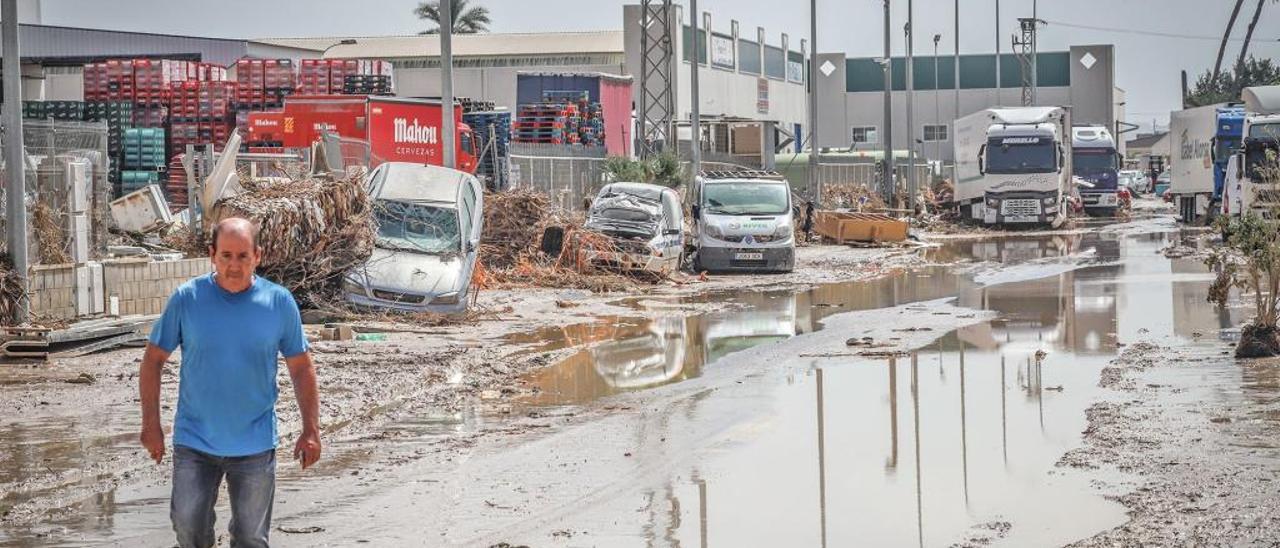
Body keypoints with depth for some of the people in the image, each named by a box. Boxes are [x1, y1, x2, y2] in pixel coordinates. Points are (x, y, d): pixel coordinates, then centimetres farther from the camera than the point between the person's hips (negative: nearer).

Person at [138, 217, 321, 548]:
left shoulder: (280, 303, -4)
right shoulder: (186, 299, -6)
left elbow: (301, 368, 4)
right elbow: (153, 359, 1)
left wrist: (311, 431, 0)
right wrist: (151, 425, -3)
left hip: (255, 446, 0)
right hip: (194, 444, 0)